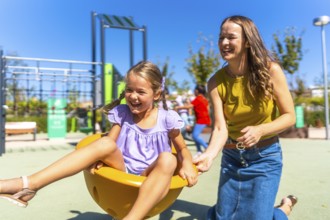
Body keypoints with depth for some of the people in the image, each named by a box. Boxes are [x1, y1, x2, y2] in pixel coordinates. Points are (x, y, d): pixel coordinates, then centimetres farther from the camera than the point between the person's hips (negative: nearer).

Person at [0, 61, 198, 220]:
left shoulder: (166, 119, -3)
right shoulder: (122, 114, 3)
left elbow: (183, 149, 6)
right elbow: (110, 142, -4)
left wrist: (187, 165, -15)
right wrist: (100, 158, -25)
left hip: (151, 179, -1)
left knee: (168, 159, -32)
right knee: (105, 144, -28)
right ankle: (29, 185, -33)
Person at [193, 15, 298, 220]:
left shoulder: (271, 70, -17)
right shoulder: (216, 82, -12)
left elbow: (289, 116, -11)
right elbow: (220, 128, -20)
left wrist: (260, 130, -30)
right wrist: (209, 154, -40)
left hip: (265, 157, -3)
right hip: (232, 156, 3)